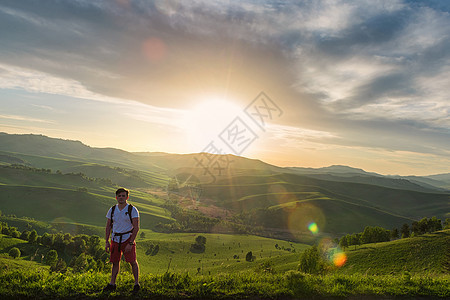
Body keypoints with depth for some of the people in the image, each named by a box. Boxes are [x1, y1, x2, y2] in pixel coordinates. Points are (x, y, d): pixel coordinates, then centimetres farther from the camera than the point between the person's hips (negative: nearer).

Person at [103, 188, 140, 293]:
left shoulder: (132, 210, -10)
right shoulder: (112, 210, 4)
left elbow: (136, 228, -12)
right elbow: (108, 227, 10)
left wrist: (130, 243, -18)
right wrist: (107, 242, 3)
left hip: (128, 238, -4)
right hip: (115, 239, 4)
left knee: (133, 262, -2)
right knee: (115, 262, 10)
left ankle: (136, 284, 11)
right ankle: (112, 284, 24)